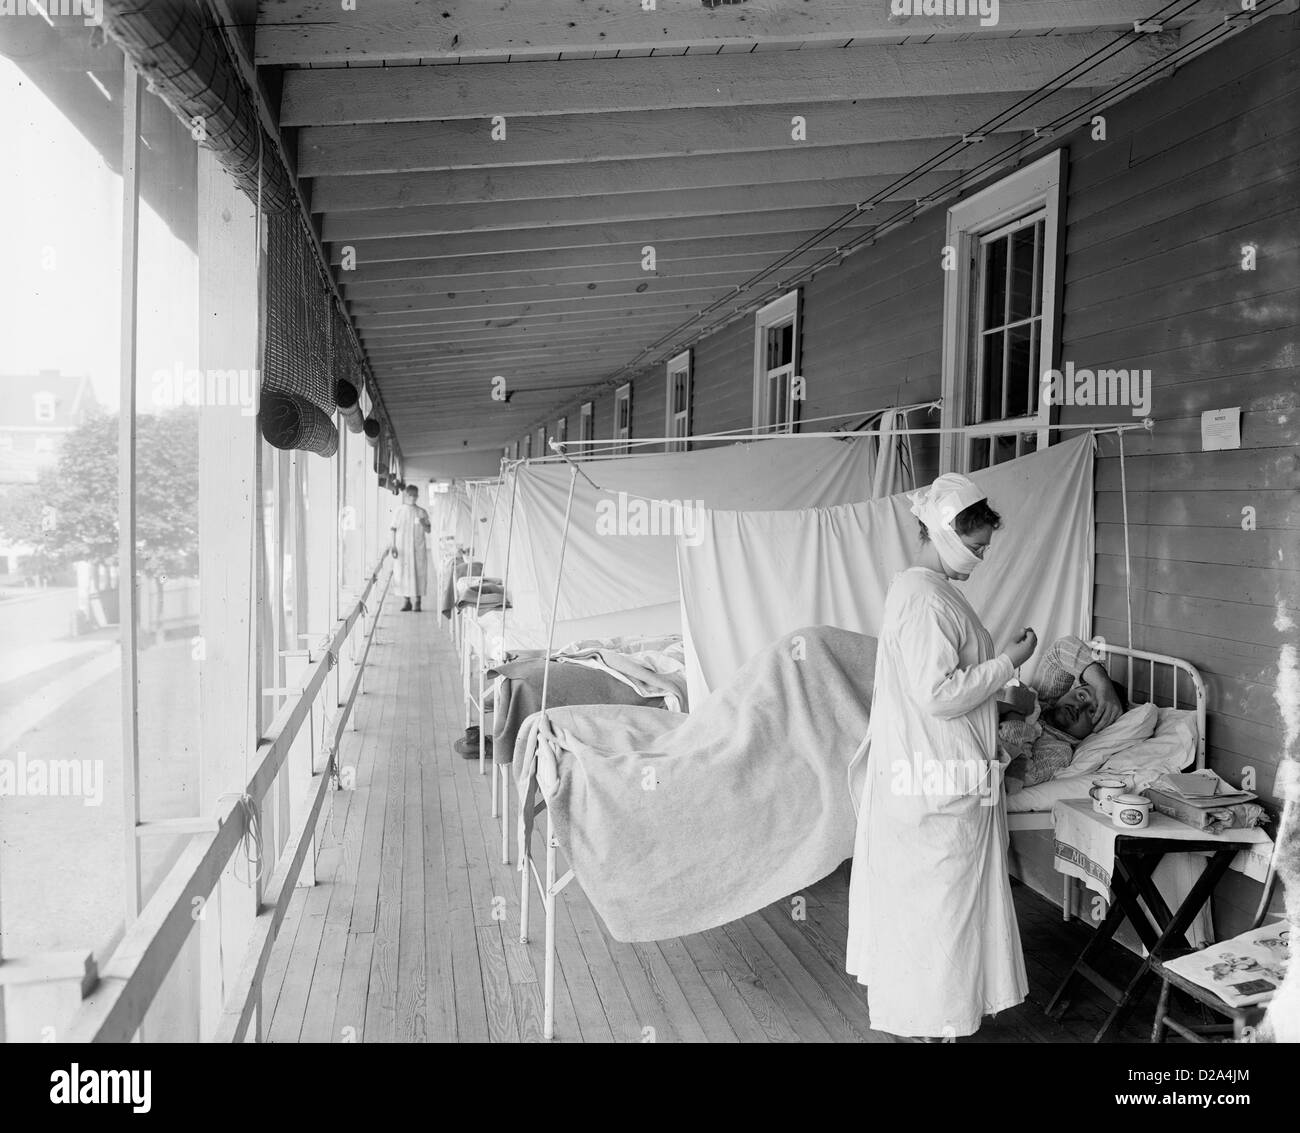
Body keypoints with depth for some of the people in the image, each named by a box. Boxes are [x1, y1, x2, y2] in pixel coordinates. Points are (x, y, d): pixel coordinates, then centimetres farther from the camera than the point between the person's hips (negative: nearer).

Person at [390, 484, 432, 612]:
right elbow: (394, 529, 4)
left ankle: (418, 602, 7)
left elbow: (429, 530, 7)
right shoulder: (400, 511, 4)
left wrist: (423, 524, -15)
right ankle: (407, 601, 12)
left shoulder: (422, 512, 5)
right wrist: (393, 546, -4)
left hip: (418, 548, 0)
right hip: (403, 548, 0)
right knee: (403, 573, 1)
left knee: (419, 573, -2)